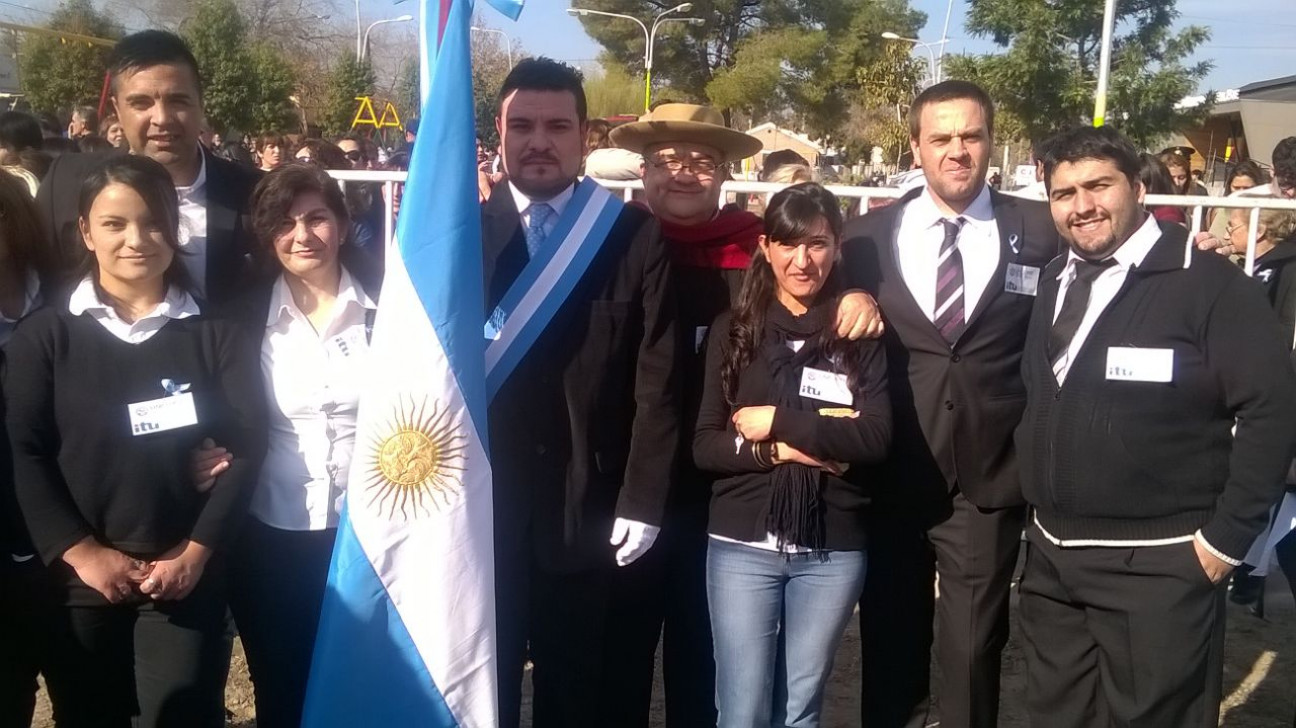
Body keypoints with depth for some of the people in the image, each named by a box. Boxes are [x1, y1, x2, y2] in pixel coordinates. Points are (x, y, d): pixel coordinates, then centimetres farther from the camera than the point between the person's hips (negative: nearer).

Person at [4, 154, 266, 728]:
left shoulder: (213, 334, 4)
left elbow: (246, 446, -3)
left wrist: (196, 553, -10)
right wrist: (83, 553, -11)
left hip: (187, 575, 0)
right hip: (80, 579, 1)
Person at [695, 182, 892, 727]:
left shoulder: (861, 334, 2)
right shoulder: (734, 331, 3)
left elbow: (876, 438, -10)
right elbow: (705, 445, -2)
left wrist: (779, 423, -13)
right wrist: (777, 452, -16)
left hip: (833, 549, 0)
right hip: (743, 544, 0)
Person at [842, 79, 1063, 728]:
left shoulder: (1041, 232, -2)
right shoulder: (866, 236, 2)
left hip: (991, 479, -1)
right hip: (890, 480, 1)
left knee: (973, 653, 9)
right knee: (889, 650, 15)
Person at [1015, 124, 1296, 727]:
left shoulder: (1208, 284, -14)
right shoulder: (1051, 283, 8)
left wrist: (1226, 538, -15)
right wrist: (1036, 508, 10)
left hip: (1157, 566, -6)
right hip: (1049, 558, 7)